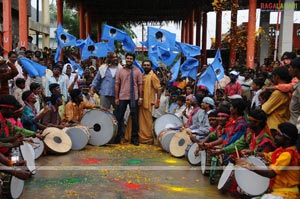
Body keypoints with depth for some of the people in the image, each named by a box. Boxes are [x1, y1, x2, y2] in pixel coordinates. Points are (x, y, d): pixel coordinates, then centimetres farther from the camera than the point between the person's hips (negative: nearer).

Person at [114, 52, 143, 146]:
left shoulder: (137, 71, 3)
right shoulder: (120, 70, 5)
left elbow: (140, 85, 2)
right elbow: (117, 84, 4)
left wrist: (140, 97, -3)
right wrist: (116, 97, 0)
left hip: (134, 98, 0)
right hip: (122, 97, 1)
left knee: (134, 118, 5)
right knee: (119, 117, 4)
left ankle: (134, 138, 15)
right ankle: (118, 136, 16)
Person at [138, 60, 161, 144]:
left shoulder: (153, 76, -6)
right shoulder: (142, 76, 14)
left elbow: (159, 89, -11)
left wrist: (157, 101, -17)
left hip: (148, 102, -7)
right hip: (140, 101, 7)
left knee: (147, 121, -1)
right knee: (141, 121, 10)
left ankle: (149, 138, 8)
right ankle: (141, 137, 19)